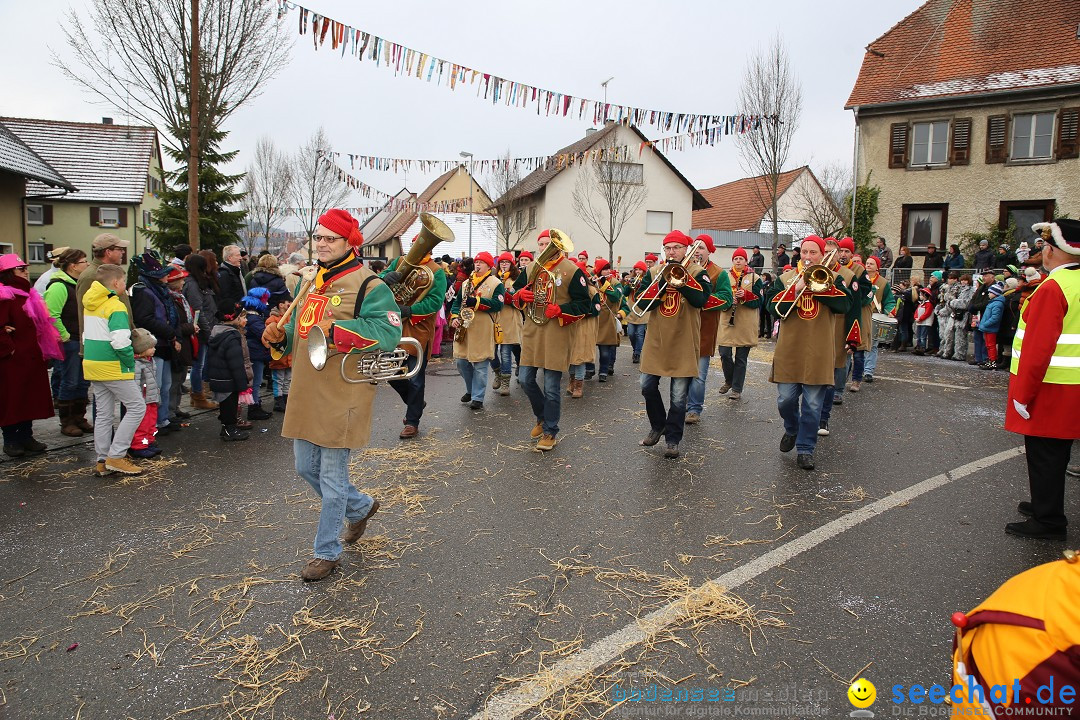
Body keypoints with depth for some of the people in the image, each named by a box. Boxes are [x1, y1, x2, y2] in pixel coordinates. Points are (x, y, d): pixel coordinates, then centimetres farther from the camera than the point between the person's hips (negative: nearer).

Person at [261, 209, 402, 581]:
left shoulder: (368, 285, -12)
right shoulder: (311, 283, 14)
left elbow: (389, 332, -25)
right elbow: (299, 330, 22)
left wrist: (335, 330, -30)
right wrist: (280, 334, 0)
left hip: (341, 397, -8)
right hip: (306, 396, 9)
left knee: (332, 478, 3)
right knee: (306, 468, 19)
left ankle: (327, 552, 21)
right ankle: (361, 506, 42)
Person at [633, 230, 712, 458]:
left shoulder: (697, 272, -1)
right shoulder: (654, 273, 8)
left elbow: (701, 300, -19)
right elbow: (642, 303, -3)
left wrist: (680, 276, -21)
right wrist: (662, 284, -16)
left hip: (684, 343, -3)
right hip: (656, 341, 3)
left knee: (678, 397, 1)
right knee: (648, 387, 7)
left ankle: (673, 439, 15)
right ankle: (658, 426, 31)